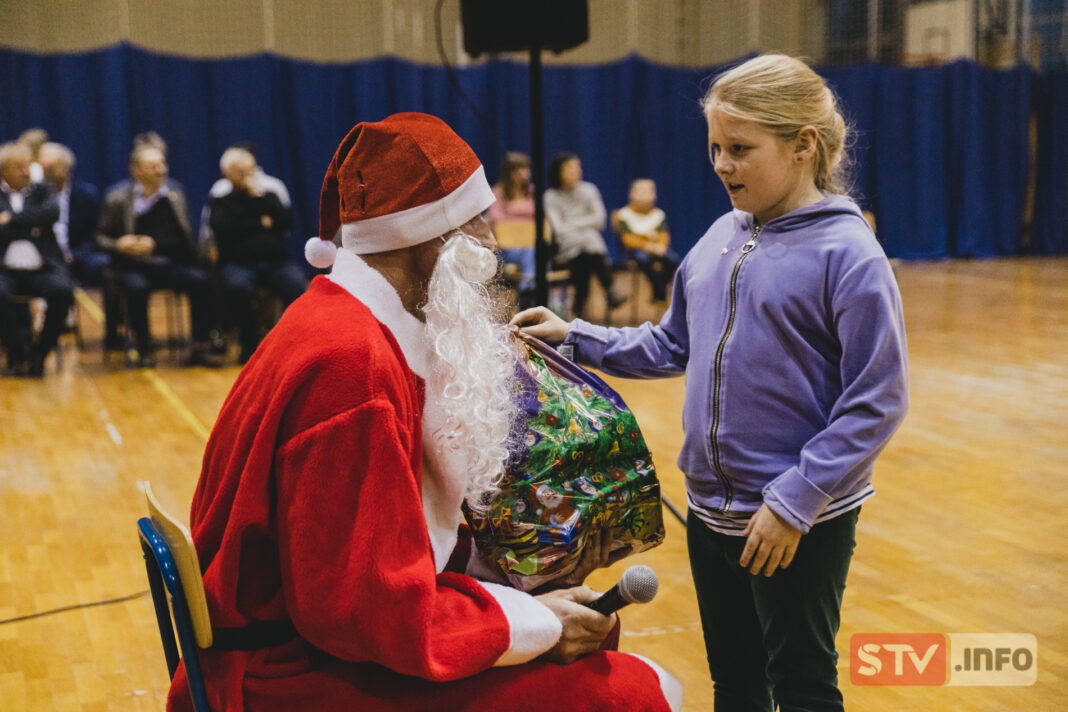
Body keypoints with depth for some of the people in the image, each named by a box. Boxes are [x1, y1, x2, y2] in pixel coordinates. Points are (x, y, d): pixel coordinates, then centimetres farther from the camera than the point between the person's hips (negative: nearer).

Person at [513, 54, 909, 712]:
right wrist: (573, 337, 4)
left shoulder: (847, 253, -15)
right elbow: (672, 345, 13)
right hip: (712, 510, 6)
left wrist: (793, 502, -19)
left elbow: (877, 402, -17)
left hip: (800, 524, -6)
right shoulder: (722, 238, 5)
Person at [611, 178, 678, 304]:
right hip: (636, 249, -3)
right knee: (644, 259, -38)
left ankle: (658, 293, -14)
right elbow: (628, 239, -6)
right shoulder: (625, 214, 4)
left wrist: (661, 245, -19)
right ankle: (662, 294, -30)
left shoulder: (659, 214, 13)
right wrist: (646, 245, -20)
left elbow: (664, 235, 4)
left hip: (657, 248, 3)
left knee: (672, 259, -29)